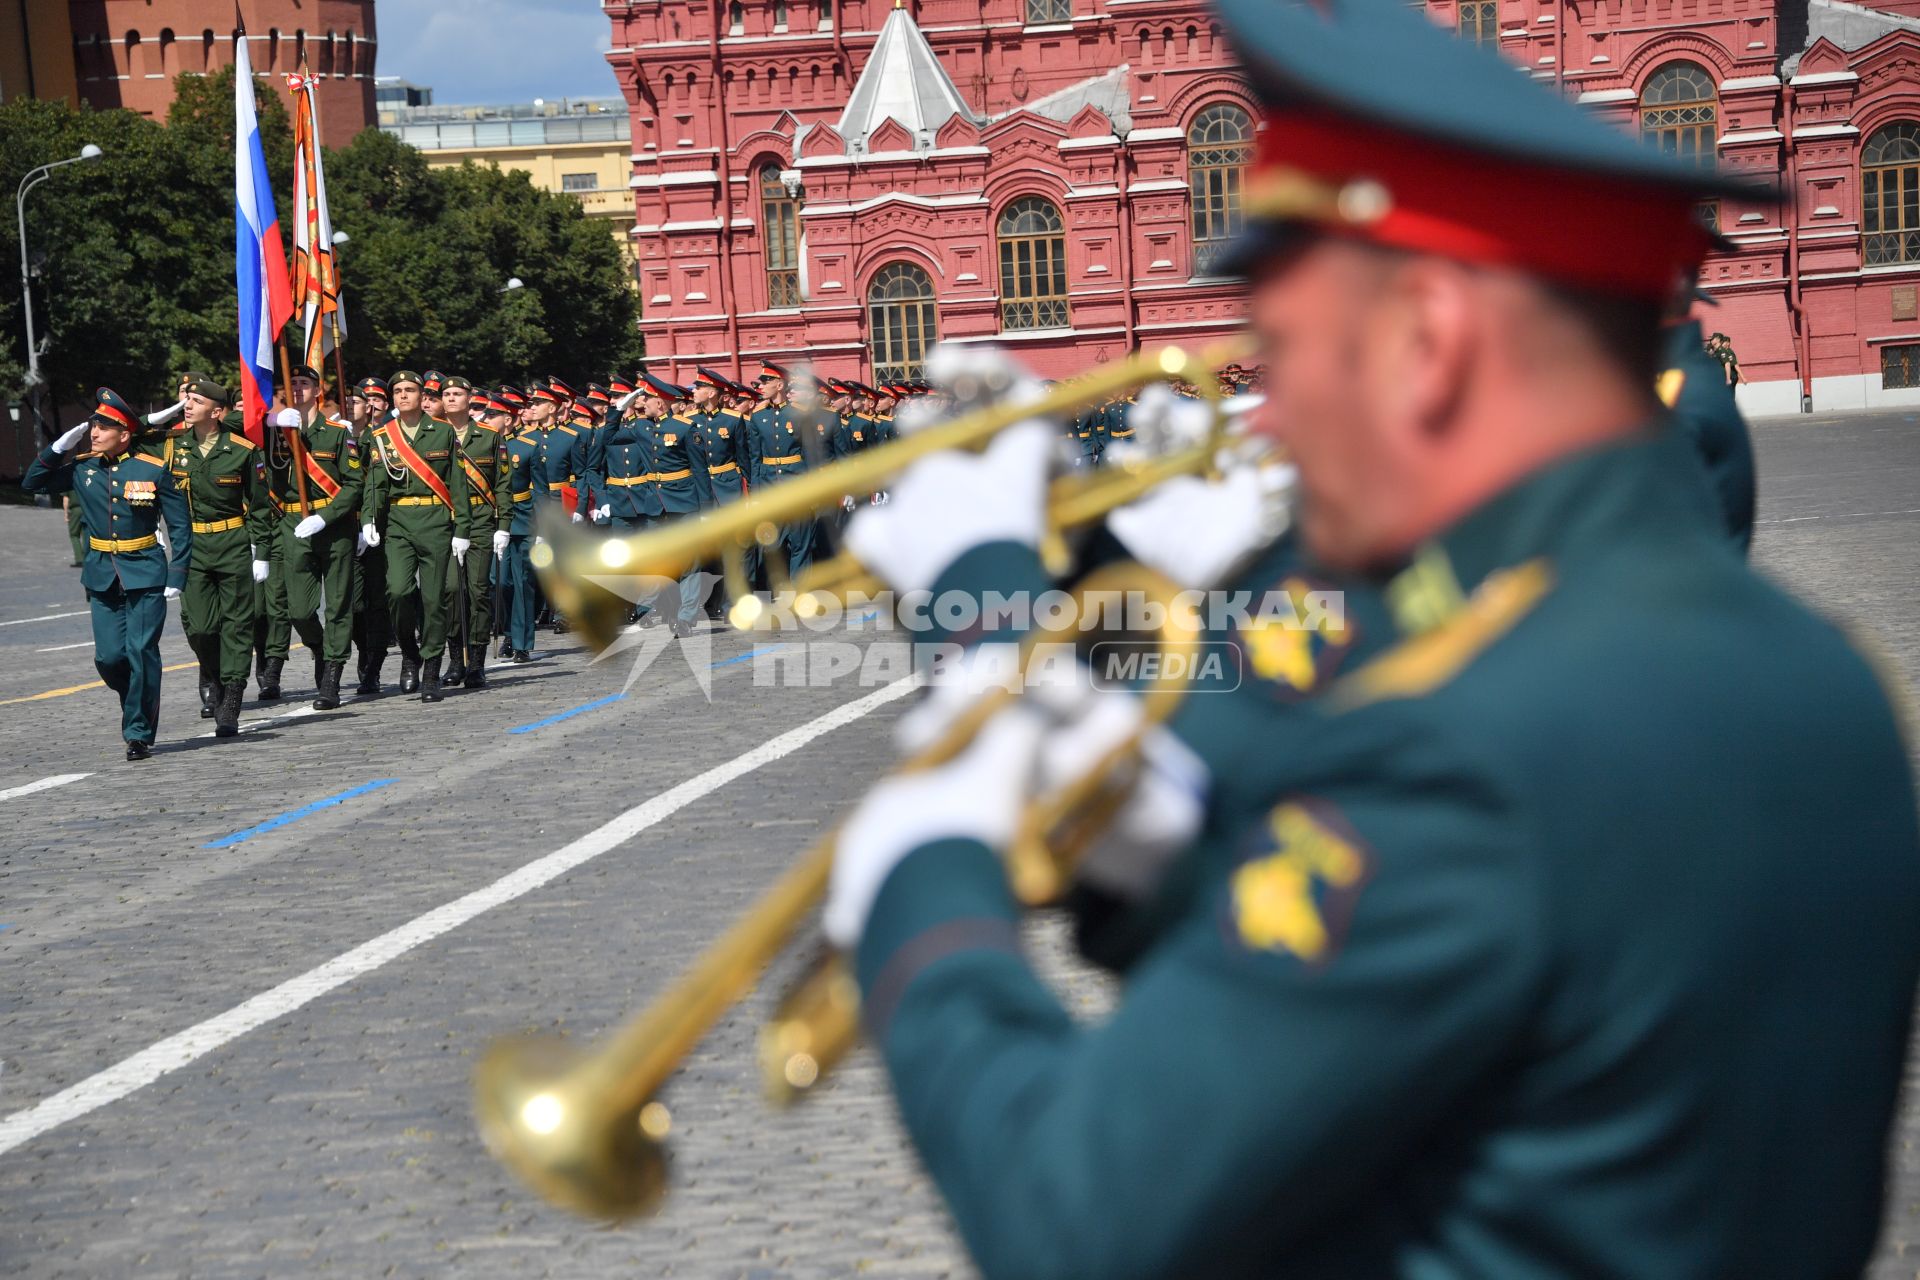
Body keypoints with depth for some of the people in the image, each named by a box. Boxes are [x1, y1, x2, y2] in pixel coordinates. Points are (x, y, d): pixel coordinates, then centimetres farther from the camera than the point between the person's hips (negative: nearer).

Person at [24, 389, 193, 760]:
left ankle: (139, 733, 4)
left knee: (141, 653, -6)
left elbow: (180, 527, -2)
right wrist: (61, 446, -2)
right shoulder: (81, 468, 4)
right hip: (101, 576, 3)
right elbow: (32, 482, 11)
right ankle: (139, 704, 27)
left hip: (145, 576, -3)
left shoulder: (154, 470, -6)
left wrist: (176, 577, -8)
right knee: (109, 656, -1)